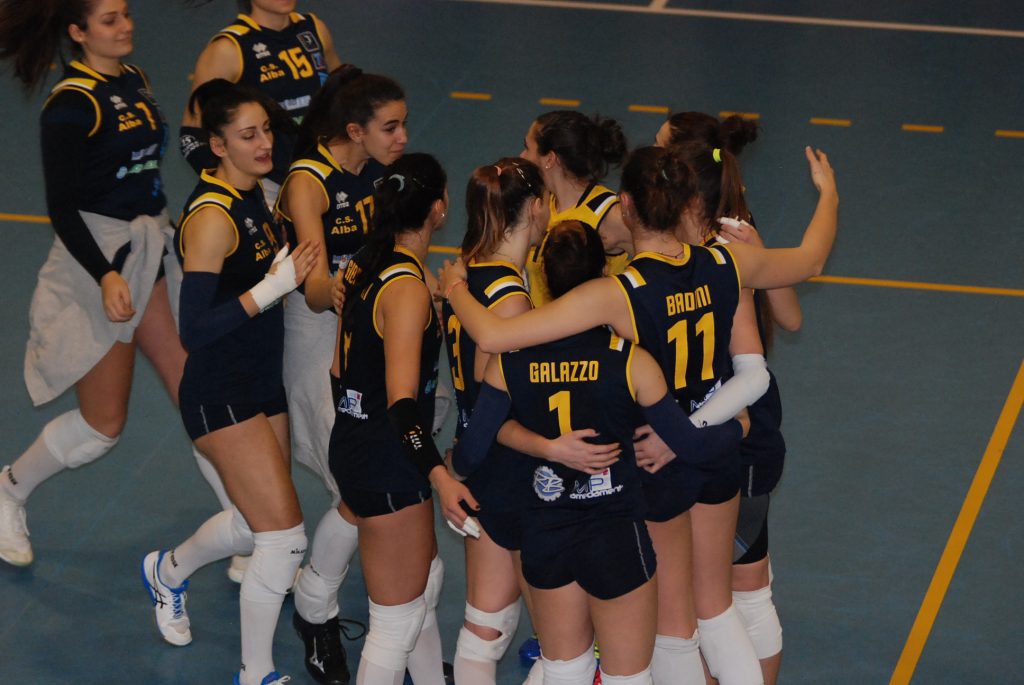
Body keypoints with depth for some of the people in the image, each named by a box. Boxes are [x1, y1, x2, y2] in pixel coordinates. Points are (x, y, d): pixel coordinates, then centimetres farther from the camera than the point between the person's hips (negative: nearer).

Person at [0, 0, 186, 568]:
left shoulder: (134, 81, 8)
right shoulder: (71, 104, -17)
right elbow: (61, 206, -18)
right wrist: (106, 276, -28)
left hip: (151, 251, 7)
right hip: (97, 261, -7)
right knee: (103, 423, 0)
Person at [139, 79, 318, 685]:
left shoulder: (253, 193, 5)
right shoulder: (212, 218, -22)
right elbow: (196, 328, -25)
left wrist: (299, 271, 3)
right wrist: (273, 287, -30)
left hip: (264, 384, 9)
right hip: (221, 397, -9)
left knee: (257, 522, 21)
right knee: (286, 537, -11)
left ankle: (169, 570, 50)